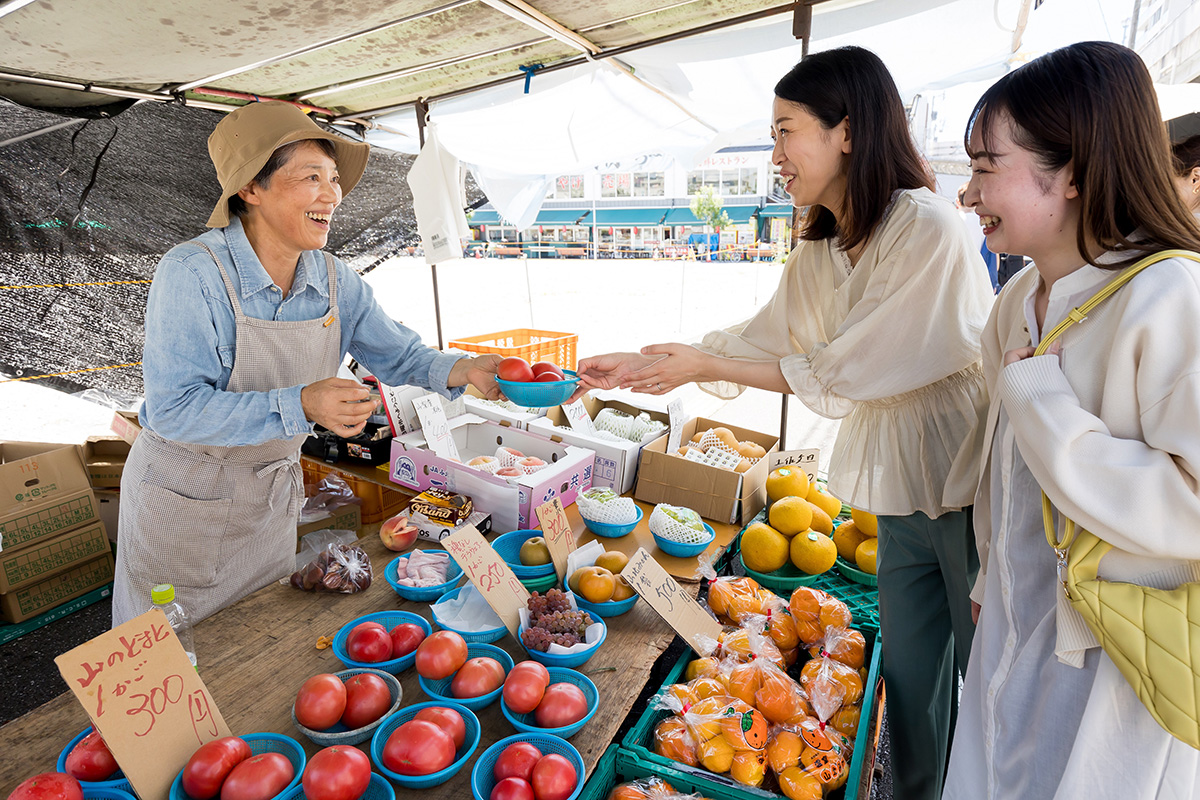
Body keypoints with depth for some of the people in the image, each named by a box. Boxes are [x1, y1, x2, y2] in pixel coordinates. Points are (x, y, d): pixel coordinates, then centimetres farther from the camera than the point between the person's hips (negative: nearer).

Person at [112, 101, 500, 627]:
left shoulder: (336, 282, -8)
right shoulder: (192, 274, -24)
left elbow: (398, 355, 0)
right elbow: (174, 409, -27)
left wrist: (460, 370, -21)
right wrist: (300, 405, -39)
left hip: (274, 493, 5)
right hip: (184, 498, -4)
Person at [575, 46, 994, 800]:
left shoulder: (929, 227, -21)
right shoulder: (820, 254, 5)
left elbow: (843, 372, -23)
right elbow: (759, 338, 8)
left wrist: (702, 366, -20)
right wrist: (644, 364, 2)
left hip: (976, 489, -7)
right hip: (902, 490, 7)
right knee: (909, 673, 19)